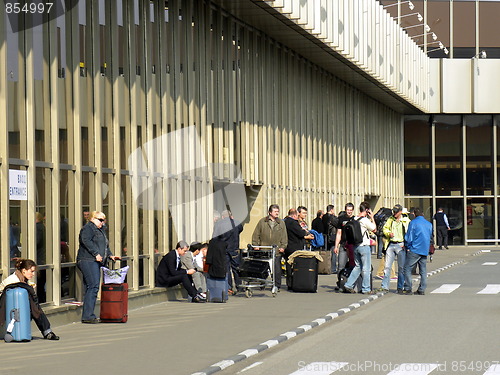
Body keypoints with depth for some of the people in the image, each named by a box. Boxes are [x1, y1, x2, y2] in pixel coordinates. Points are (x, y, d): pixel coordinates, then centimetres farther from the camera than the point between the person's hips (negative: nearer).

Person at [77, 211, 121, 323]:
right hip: (88, 260, -10)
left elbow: (105, 246, 32)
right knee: (93, 286, -17)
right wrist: (96, 254, -20)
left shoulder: (101, 230, 27)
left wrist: (110, 255, 15)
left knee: (92, 288, 6)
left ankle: (88, 315, 6)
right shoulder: (88, 228, -2)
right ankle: (87, 316, -19)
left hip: (96, 262, 10)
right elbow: (86, 241, -17)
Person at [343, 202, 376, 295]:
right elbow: (374, 228, -3)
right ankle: (366, 289, 6)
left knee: (357, 267, 17)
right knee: (366, 268, 2)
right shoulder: (365, 220, -16)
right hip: (364, 245, -7)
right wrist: (372, 218, 3)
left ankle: (348, 285, 12)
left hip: (355, 246, 7)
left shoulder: (354, 219, 6)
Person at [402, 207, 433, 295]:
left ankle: (407, 289, -2)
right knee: (423, 270, 9)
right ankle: (422, 290, 8)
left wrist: (408, 246, 10)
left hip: (414, 249, -5)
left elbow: (409, 238, -6)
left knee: (407, 268, 2)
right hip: (425, 251, 6)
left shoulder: (413, 223, -7)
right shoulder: (429, 224, 9)